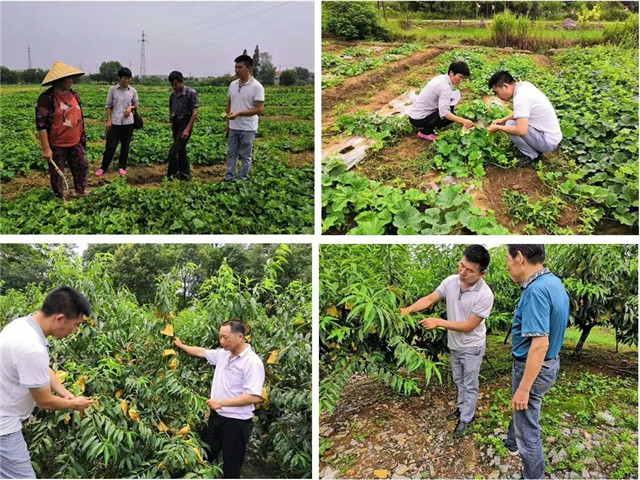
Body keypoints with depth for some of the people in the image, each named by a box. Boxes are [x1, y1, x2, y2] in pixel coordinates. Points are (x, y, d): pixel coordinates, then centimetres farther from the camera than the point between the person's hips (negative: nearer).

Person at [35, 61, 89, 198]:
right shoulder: (46, 98, -18)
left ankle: (81, 191, 37)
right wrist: (46, 148, -20)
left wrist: (83, 135, 18)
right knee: (57, 172, 10)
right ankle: (59, 198, 27)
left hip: (76, 142, 6)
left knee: (83, 166, 15)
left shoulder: (74, 95, 3)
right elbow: (41, 124, -19)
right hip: (57, 145, -6)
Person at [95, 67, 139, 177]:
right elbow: (108, 106, 2)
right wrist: (108, 120, -6)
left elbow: (136, 105, 13)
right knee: (110, 145, 0)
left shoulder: (133, 91, 3)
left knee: (125, 145, 8)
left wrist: (130, 107, -10)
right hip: (115, 122, -2)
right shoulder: (113, 89, -2)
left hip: (128, 122, 2)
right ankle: (103, 167, 11)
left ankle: (122, 167, 21)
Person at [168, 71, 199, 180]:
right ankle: (185, 174, 21)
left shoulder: (191, 93, -12)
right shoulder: (173, 94, 9)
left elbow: (195, 112, -15)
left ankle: (171, 175, -7)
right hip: (176, 125, 7)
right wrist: (171, 121, 10)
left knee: (173, 151, -13)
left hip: (185, 124, -7)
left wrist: (188, 129, -19)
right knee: (181, 150, 12)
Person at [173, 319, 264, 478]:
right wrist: (181, 346, 25)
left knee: (231, 467, 6)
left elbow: (254, 397, -29)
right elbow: (201, 352, 21)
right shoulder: (223, 354, 2)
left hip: (236, 423, -8)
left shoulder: (252, 362, -22)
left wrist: (221, 402, -29)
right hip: (216, 417, 8)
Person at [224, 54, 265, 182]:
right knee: (231, 154, 10)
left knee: (245, 156, 5)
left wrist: (238, 113, -25)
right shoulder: (233, 85, 6)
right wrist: (228, 123, 11)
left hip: (248, 129, -6)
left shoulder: (257, 87, -14)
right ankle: (228, 179, 17)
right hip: (233, 128, 6)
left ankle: (242, 180, 14)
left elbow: (259, 109, -17)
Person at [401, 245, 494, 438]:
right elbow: (430, 299, -4)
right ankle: (463, 408, 47)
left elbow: (469, 326, -27)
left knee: (470, 385, 13)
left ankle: (466, 419, 32)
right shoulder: (450, 281, -14)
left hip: (472, 347, -6)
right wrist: (408, 310, -20)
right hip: (454, 344, 6)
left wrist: (438, 322, -29)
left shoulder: (485, 295, -31)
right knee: (459, 380, 25)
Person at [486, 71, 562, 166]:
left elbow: (521, 131, -32)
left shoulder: (520, 98, -26)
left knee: (510, 125, -15)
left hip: (548, 142, -9)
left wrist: (498, 128, -18)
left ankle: (532, 156, -1)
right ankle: (535, 149, 15)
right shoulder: (525, 85, 1)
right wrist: (503, 120, 7)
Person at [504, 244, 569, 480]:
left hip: (533, 367, -10)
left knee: (528, 429, 6)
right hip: (549, 362, 10)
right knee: (520, 410, 32)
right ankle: (512, 445, 56)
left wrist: (524, 388, -28)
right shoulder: (553, 281, 1)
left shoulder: (536, 290, -30)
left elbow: (540, 344, -32)